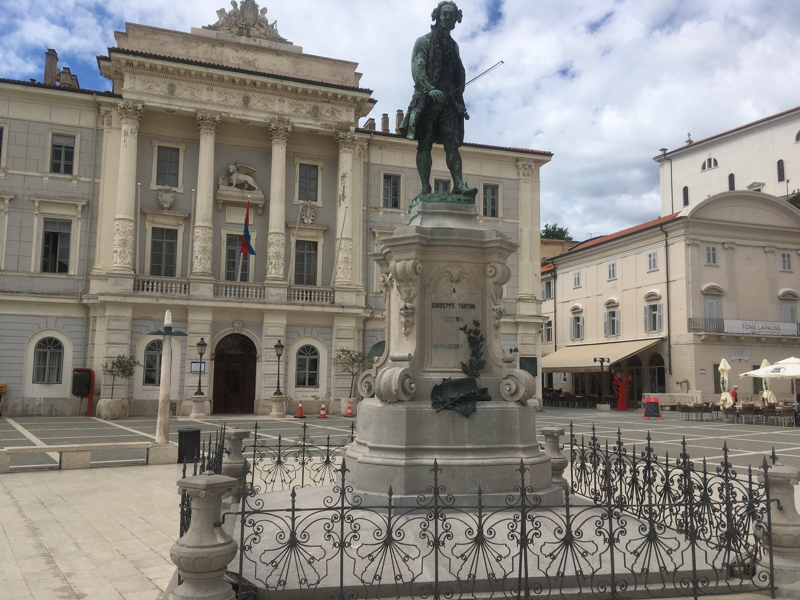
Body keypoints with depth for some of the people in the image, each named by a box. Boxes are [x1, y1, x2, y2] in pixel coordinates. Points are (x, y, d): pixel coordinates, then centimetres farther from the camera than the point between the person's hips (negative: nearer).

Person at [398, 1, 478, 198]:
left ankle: (459, 184, -17)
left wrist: (459, 99, 11)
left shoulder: (453, 45, 22)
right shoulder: (424, 41, 5)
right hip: (427, 99, -4)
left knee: (452, 143, -8)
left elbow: (460, 74, 24)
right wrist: (430, 89, -27)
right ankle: (425, 187, -13)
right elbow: (417, 68, -10)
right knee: (425, 144, -8)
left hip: (448, 100, 4)